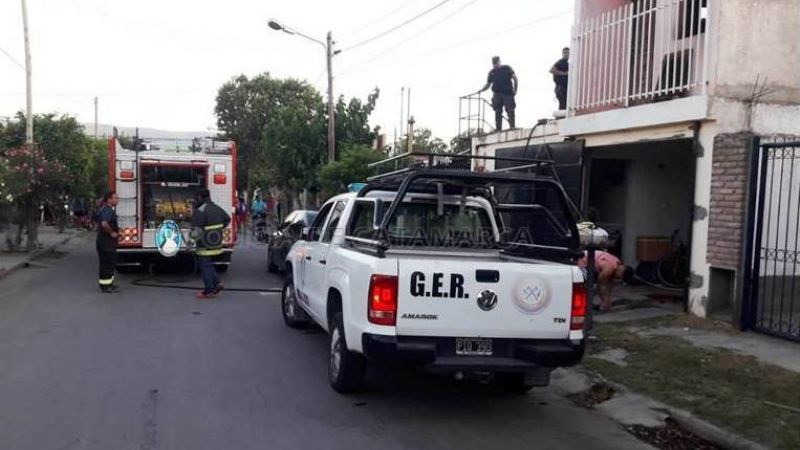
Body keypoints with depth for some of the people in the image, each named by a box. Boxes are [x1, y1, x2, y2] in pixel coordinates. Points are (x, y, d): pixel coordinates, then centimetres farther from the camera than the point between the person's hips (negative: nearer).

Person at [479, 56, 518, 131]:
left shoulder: (507, 69, 8)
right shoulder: (492, 72, 15)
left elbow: (515, 78, 5)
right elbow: (488, 84, 18)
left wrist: (515, 90, -4)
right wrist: (481, 90, -1)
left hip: (508, 94, -2)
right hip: (497, 95, 2)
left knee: (510, 111, -8)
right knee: (498, 113, -2)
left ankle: (513, 127, -6)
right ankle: (498, 129, -1)